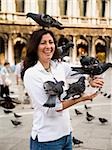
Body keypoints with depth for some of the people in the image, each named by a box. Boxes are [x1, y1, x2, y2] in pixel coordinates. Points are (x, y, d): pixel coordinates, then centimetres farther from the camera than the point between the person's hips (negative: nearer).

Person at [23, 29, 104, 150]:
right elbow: (48, 109, -19)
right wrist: (80, 98, -20)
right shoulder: (31, 74, -17)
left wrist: (91, 81, -2)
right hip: (47, 139, -6)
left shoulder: (60, 66, 1)